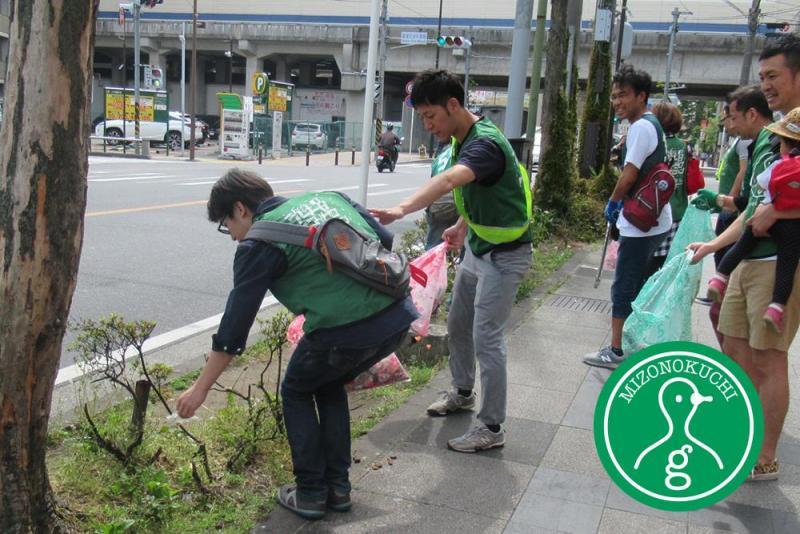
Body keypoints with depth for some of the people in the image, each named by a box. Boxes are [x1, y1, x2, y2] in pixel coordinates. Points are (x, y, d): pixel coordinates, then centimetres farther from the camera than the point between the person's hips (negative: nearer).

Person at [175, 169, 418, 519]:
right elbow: (390, 243, 18)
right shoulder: (327, 197, 20)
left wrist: (200, 389, 11)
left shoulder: (258, 244, 2)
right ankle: (337, 487, 32)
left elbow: (234, 326, 2)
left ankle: (311, 494, 24)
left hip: (343, 330, -7)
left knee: (296, 393, 22)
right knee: (329, 386, 29)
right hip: (398, 317, 7)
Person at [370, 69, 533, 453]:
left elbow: (447, 181, -50)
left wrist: (401, 210, -64)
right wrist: (462, 226, 15)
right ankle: (462, 392, 40)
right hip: (477, 247, 10)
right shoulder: (464, 139, 1)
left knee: (486, 338, -7)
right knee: (458, 324, 19)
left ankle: (492, 427, 6)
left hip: (504, 254, -10)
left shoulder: (484, 143, -29)